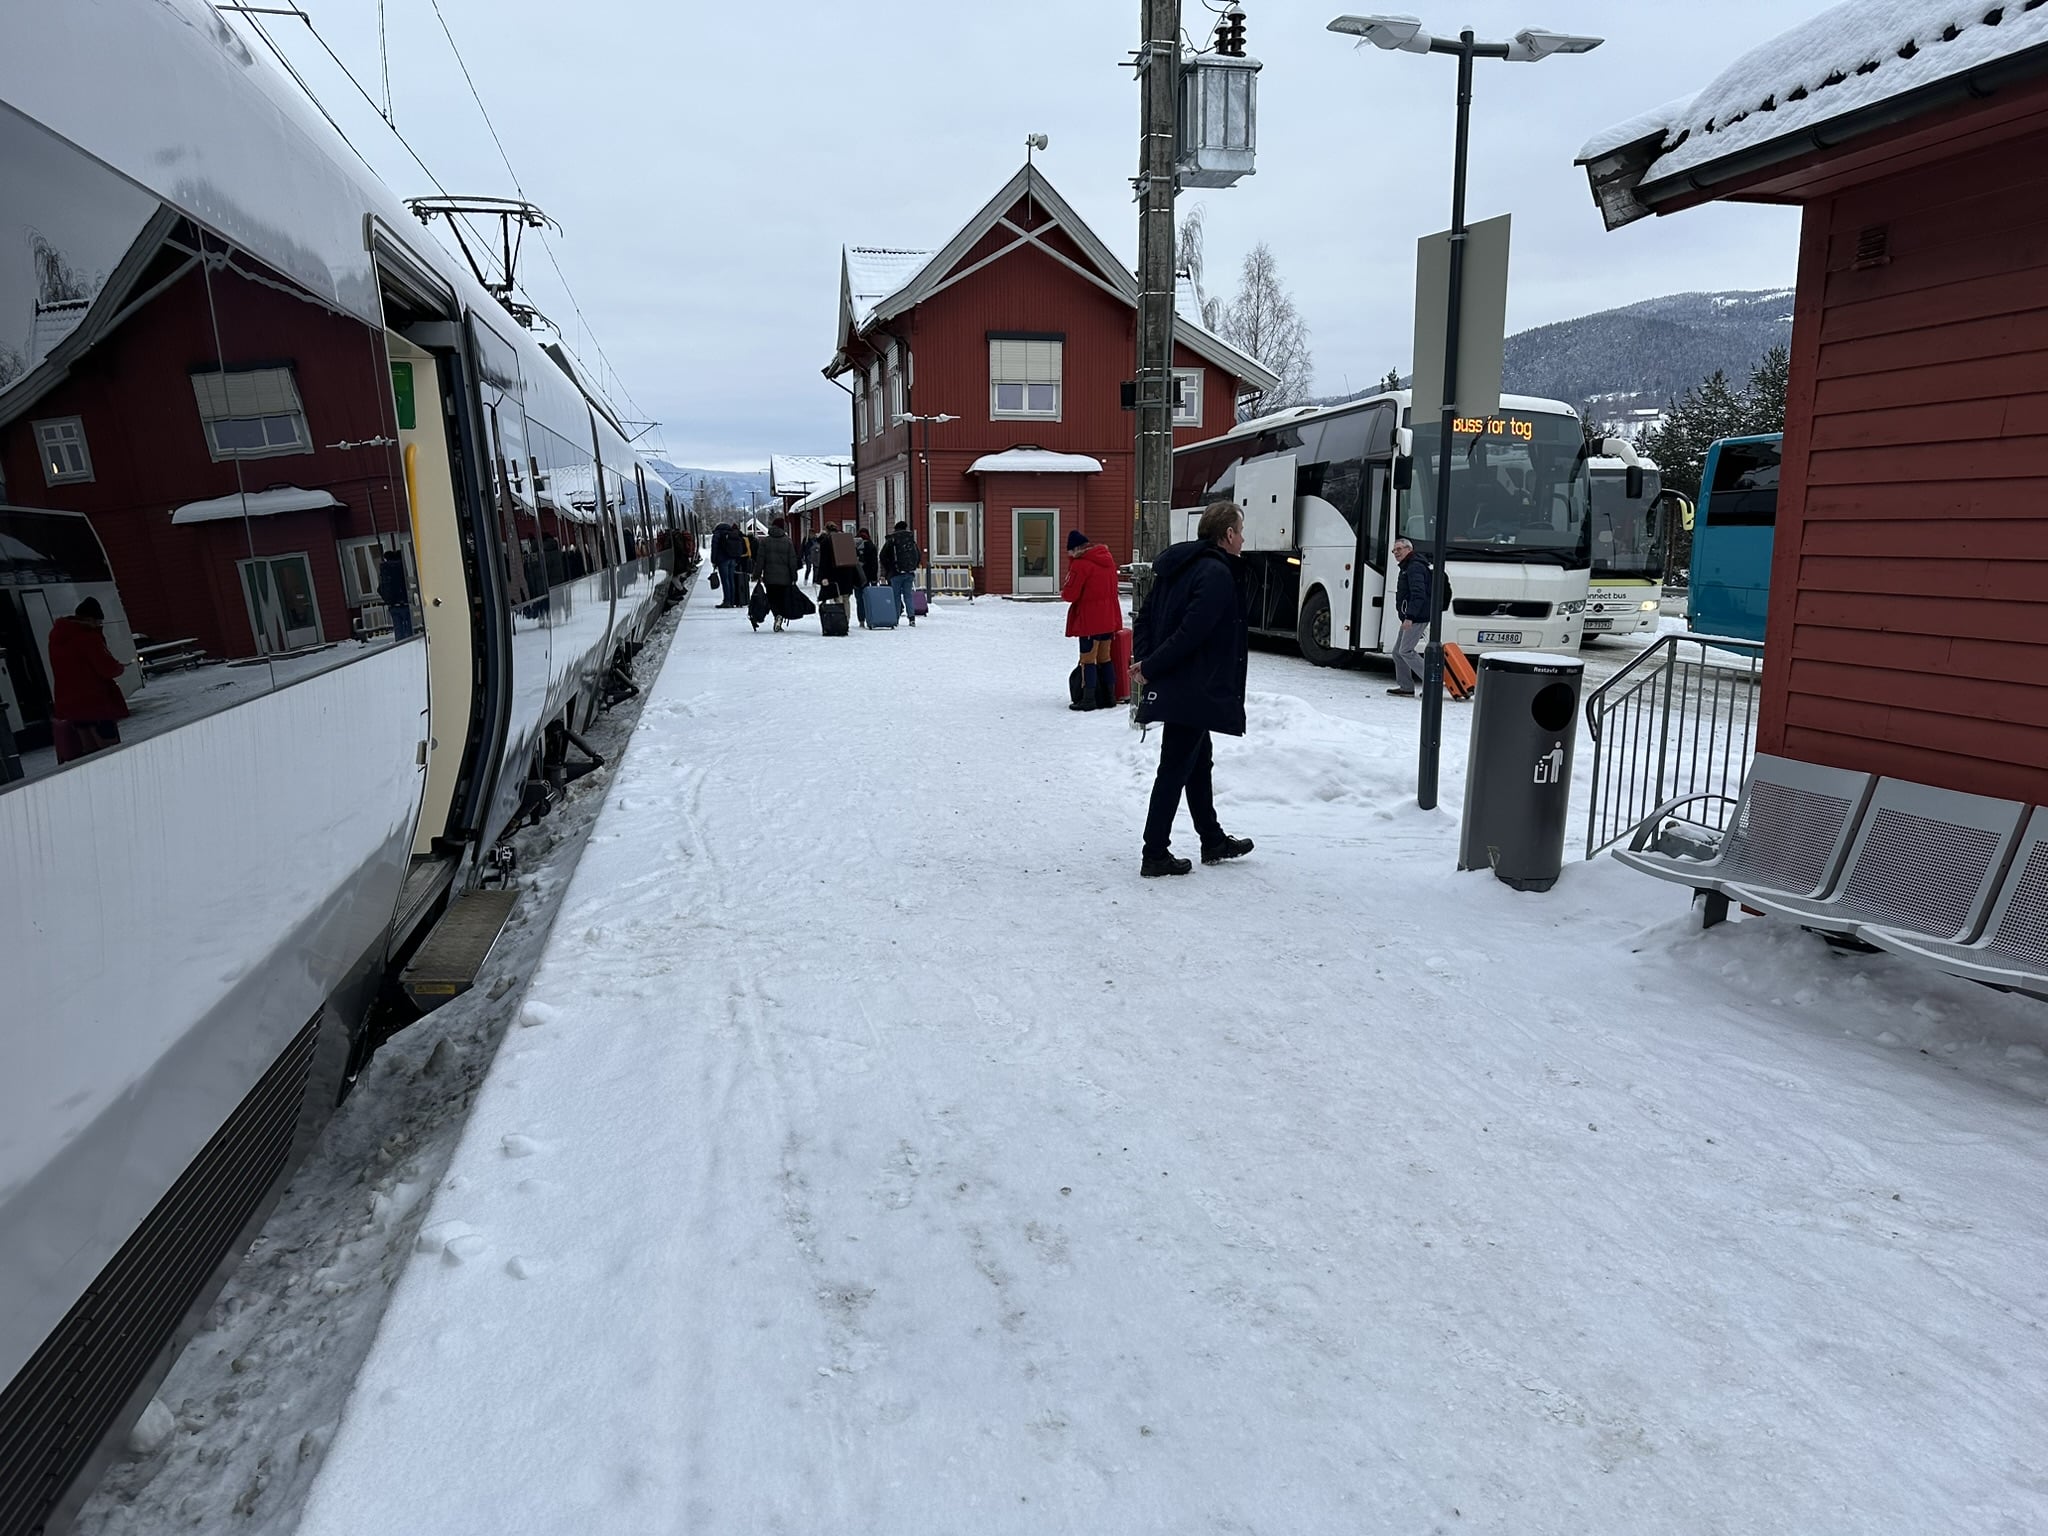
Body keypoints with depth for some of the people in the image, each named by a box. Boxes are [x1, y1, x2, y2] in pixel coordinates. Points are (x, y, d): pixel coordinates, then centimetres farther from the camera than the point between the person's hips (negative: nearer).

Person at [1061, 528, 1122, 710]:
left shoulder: (1080, 564, -15)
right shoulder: (1107, 558, 11)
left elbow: (1070, 594, -16)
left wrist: (1063, 592, 5)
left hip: (1090, 620, -8)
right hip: (1109, 618, 8)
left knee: (1088, 659, -2)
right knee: (1104, 657, 15)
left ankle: (1089, 699, -2)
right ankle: (1109, 697, 18)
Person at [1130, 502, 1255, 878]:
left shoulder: (1177, 565, 12)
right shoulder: (1218, 574, -17)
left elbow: (1145, 618, 13)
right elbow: (1191, 632, -24)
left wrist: (1144, 661, 2)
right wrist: (1150, 668, -16)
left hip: (1173, 687, 10)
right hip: (1194, 689, -10)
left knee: (1199, 761, 20)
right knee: (1175, 768, -3)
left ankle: (1212, 840, 33)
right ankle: (1155, 855, 4)